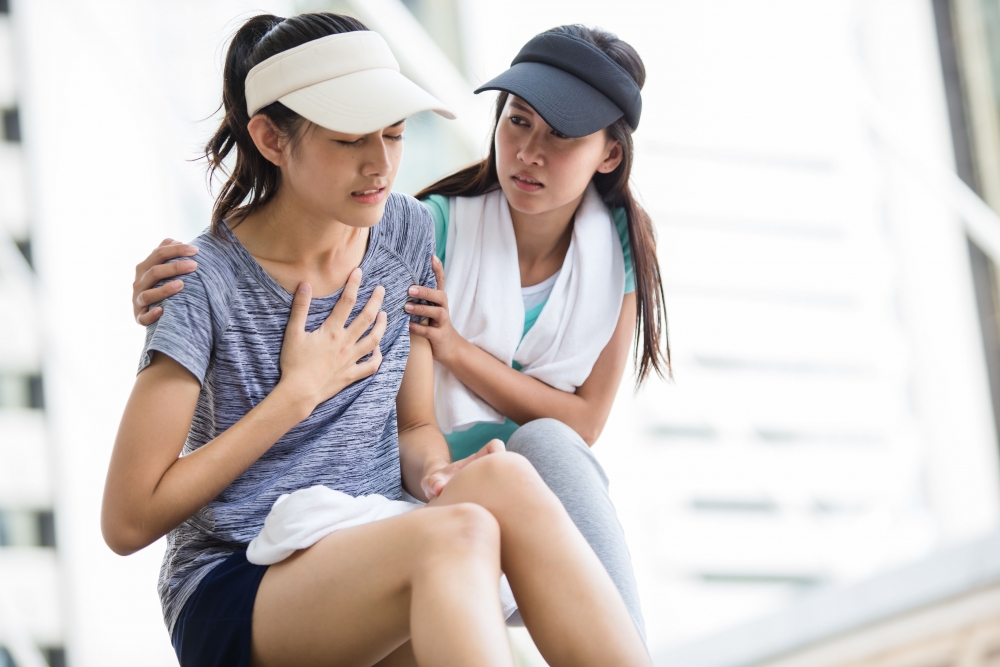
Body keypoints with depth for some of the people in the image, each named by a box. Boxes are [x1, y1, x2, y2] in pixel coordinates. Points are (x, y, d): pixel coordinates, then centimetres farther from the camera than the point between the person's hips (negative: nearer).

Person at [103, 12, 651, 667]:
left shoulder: (407, 233, 6)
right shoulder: (208, 285, -12)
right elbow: (128, 521, -11)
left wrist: (436, 475, -12)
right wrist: (297, 393, -11)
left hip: (375, 560, 5)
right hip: (232, 592, -5)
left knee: (503, 478, -31)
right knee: (459, 533, -36)